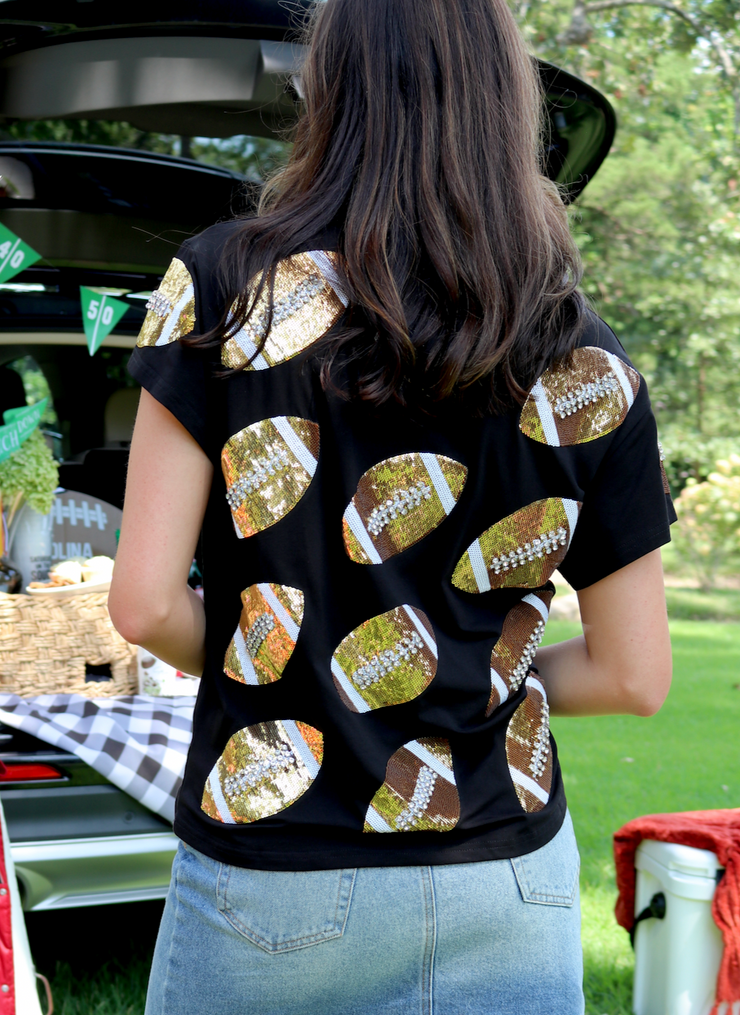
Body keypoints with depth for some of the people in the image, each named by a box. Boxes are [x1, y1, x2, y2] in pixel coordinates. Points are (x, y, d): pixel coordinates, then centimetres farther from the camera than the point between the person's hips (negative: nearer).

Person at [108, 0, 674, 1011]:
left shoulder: (224, 288, -9)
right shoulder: (587, 364, -3)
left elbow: (147, 603, -11)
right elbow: (633, 676, 0)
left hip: (271, 887, -1)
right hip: (512, 888, 2)